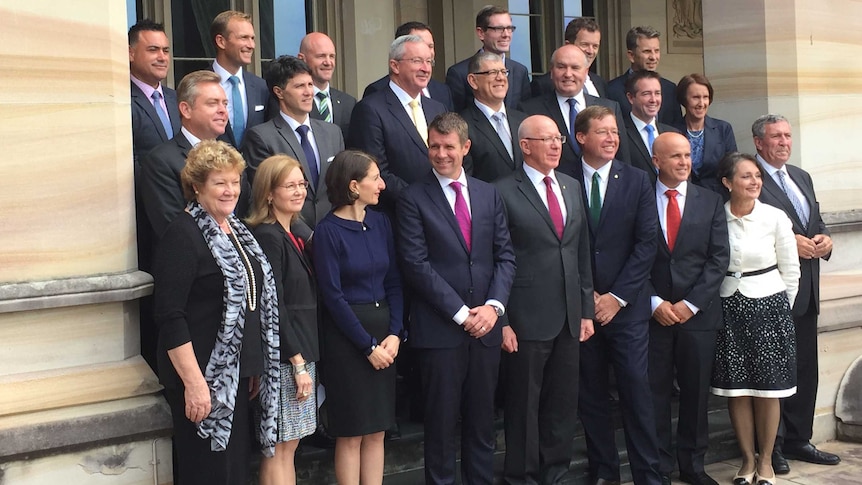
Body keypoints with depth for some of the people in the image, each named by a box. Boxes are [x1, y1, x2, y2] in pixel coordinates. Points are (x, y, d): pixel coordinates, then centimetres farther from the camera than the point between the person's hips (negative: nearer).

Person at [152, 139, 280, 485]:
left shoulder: (236, 231, 14)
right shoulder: (183, 234, -13)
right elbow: (170, 317, -19)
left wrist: (254, 367, 17)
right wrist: (193, 382, -23)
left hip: (237, 374, 8)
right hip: (203, 377, -8)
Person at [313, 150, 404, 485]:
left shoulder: (379, 222, 5)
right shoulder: (328, 231, -11)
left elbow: (393, 282, 6)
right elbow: (333, 297, -13)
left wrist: (395, 333, -6)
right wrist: (368, 346, -12)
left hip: (385, 335, 5)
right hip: (347, 337, -5)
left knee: (376, 431, 10)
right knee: (351, 433, 3)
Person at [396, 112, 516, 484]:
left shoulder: (489, 195, 11)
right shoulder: (413, 199, -3)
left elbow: (505, 255, 9)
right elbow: (416, 265, -10)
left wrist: (493, 306, -7)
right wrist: (461, 313, -13)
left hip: (485, 327, 4)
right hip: (439, 329, -4)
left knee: (482, 421, 12)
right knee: (442, 422, 4)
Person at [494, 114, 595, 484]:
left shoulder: (573, 188, 12)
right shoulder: (504, 192, -7)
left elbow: (583, 254, 14)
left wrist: (586, 310, 11)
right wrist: (502, 321, -12)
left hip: (569, 318, 6)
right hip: (527, 318, -6)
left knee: (564, 404, 11)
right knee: (525, 405, 4)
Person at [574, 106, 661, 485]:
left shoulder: (637, 181, 3)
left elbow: (646, 243, -2)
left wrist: (617, 296, -8)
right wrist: (586, 295, -7)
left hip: (627, 306, 0)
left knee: (636, 392, -2)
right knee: (590, 394, 6)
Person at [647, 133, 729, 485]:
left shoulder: (710, 201, 7)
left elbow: (719, 258, 1)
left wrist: (691, 303, -8)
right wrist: (655, 303, -9)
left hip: (698, 312, 1)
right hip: (652, 313, -1)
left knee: (696, 392, 7)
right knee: (655, 393, 2)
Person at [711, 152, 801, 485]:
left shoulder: (775, 218, -5)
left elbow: (790, 272, 3)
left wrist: (779, 309, 7)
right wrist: (714, 305, 5)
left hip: (768, 307, -1)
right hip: (728, 309, 1)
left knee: (767, 388, 3)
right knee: (736, 389, 4)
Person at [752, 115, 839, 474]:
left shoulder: (801, 178, 18)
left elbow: (817, 222, 21)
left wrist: (824, 239, -1)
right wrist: (790, 242, -21)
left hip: (806, 290, 8)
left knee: (804, 368, 13)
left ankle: (797, 440, 23)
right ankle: (771, 445, 10)